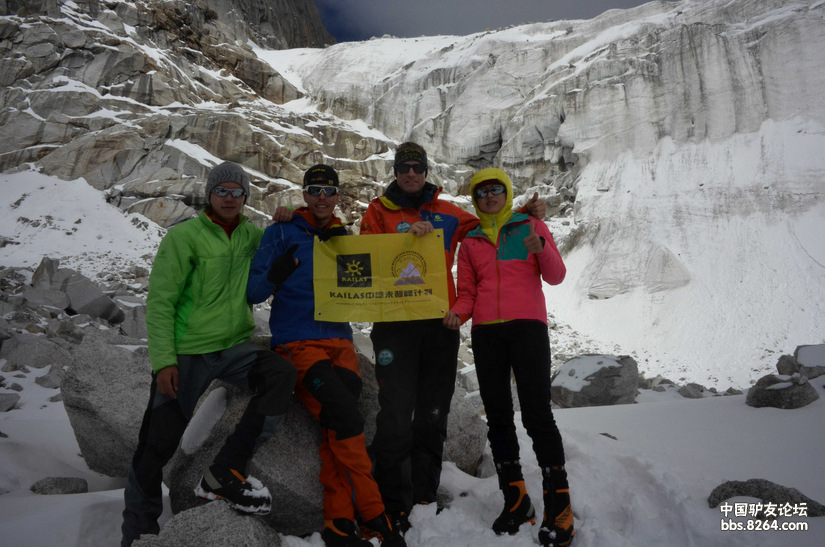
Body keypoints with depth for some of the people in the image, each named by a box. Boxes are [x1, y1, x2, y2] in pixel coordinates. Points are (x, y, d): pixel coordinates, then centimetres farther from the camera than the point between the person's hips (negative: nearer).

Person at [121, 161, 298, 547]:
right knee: (158, 444, 0)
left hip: (235, 346, 4)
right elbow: (159, 302, -8)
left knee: (282, 374, -25)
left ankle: (223, 474, -15)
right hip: (186, 352, -3)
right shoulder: (184, 235, -6)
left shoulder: (250, 235, 7)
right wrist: (164, 360, -17)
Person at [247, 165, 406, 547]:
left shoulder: (343, 238, 16)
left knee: (335, 425, -17)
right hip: (298, 342, -4)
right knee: (346, 414, -22)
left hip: (339, 341, 4)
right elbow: (253, 292, -4)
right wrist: (273, 276, -26)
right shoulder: (282, 233, 2)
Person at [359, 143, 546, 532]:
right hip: (394, 324, -2)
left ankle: (425, 499, 19)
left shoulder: (446, 213, 16)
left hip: (440, 324, 3)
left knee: (432, 415, 7)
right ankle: (393, 506, 4)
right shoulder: (378, 211, 10)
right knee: (396, 414, -7)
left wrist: (524, 213, 12)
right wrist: (406, 237, -14)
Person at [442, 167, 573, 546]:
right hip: (485, 331, 4)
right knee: (497, 417, 4)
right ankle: (515, 500, 15)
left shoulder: (531, 226, 11)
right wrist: (457, 313, -6)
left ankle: (558, 506, -1)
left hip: (527, 325, -3)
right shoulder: (470, 243, 17)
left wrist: (542, 249, -16)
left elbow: (555, 276, 4)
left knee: (537, 413, -11)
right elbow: (467, 293, 15)